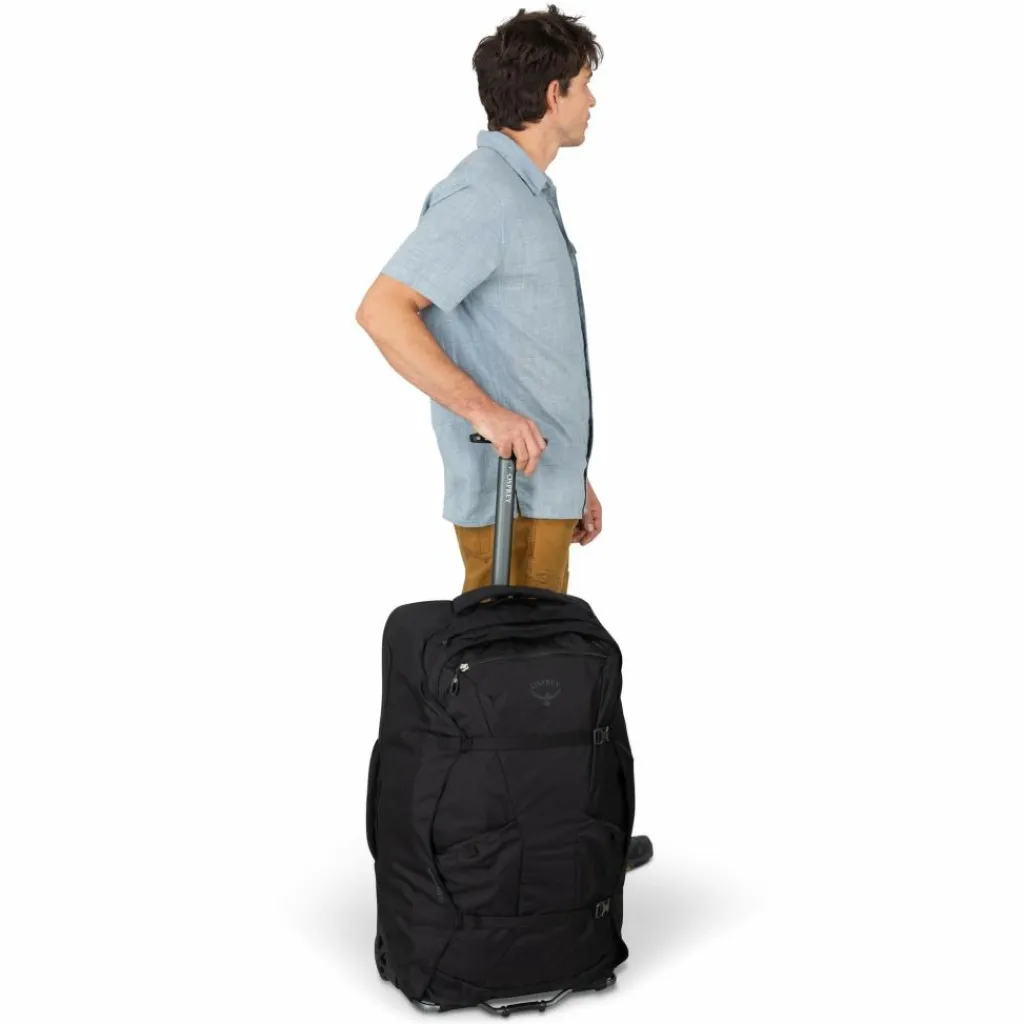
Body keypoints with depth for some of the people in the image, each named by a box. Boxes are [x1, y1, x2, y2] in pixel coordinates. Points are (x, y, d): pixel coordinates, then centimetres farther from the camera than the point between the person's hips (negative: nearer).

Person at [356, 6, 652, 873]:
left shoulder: (526, 194, 18)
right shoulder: (482, 195, -15)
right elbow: (383, 311, -25)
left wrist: (574, 475, 21)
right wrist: (483, 411, -30)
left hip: (541, 481, 10)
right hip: (508, 488, -10)